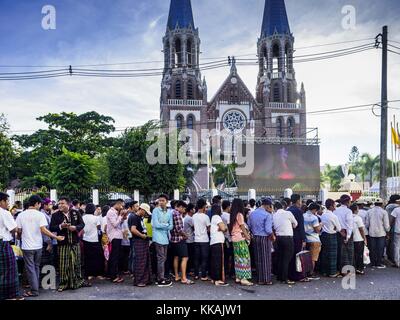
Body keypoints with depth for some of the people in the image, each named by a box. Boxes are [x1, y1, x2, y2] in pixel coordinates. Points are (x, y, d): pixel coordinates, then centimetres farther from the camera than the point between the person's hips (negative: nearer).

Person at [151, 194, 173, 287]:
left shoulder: (169, 212, 11)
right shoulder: (155, 211, -4)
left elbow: (171, 226, 5)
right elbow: (156, 224, -13)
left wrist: (162, 225, -11)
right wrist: (166, 225, -3)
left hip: (166, 237, 6)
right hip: (158, 238, -6)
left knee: (163, 258, 9)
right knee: (161, 258, -6)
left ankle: (160, 278, 18)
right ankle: (161, 280, 0)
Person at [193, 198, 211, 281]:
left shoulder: (194, 216, 2)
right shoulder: (205, 216, -13)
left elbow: (193, 226, 11)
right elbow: (208, 229, -6)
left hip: (196, 239, 5)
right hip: (204, 240, -5)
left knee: (197, 258, 11)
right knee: (204, 259, 1)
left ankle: (196, 275, 16)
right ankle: (203, 276, 3)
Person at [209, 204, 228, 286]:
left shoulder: (213, 218, 21)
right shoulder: (217, 217, -8)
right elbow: (223, 228, -17)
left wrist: (223, 227, 7)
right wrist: (225, 227, 4)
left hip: (213, 242, 10)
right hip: (218, 242, -10)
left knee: (214, 261, 12)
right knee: (219, 261, -9)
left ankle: (213, 278, 17)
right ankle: (218, 280, -9)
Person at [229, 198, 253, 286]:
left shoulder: (233, 215, 11)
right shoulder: (240, 215, -10)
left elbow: (231, 227, 10)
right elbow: (242, 227, -10)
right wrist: (248, 237, -3)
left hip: (234, 239, 8)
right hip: (241, 239, -8)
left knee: (238, 258, 12)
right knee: (244, 258, -5)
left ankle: (238, 277, 15)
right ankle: (244, 278, -7)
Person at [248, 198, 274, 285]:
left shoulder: (252, 213, 5)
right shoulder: (267, 215, -15)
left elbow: (249, 226, 9)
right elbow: (268, 229, -19)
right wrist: (273, 237, -3)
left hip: (255, 238, 6)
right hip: (265, 238, -6)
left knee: (258, 259, 12)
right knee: (266, 259, 4)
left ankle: (260, 279, 17)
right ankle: (267, 279, 8)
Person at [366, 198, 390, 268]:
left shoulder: (369, 212, 0)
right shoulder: (384, 212, -9)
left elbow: (367, 224, 2)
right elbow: (386, 225, -8)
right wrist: (387, 230, 10)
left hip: (372, 233, 3)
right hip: (381, 233, -3)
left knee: (373, 249, 11)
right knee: (380, 249, 6)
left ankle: (373, 263, 18)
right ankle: (379, 264, 9)